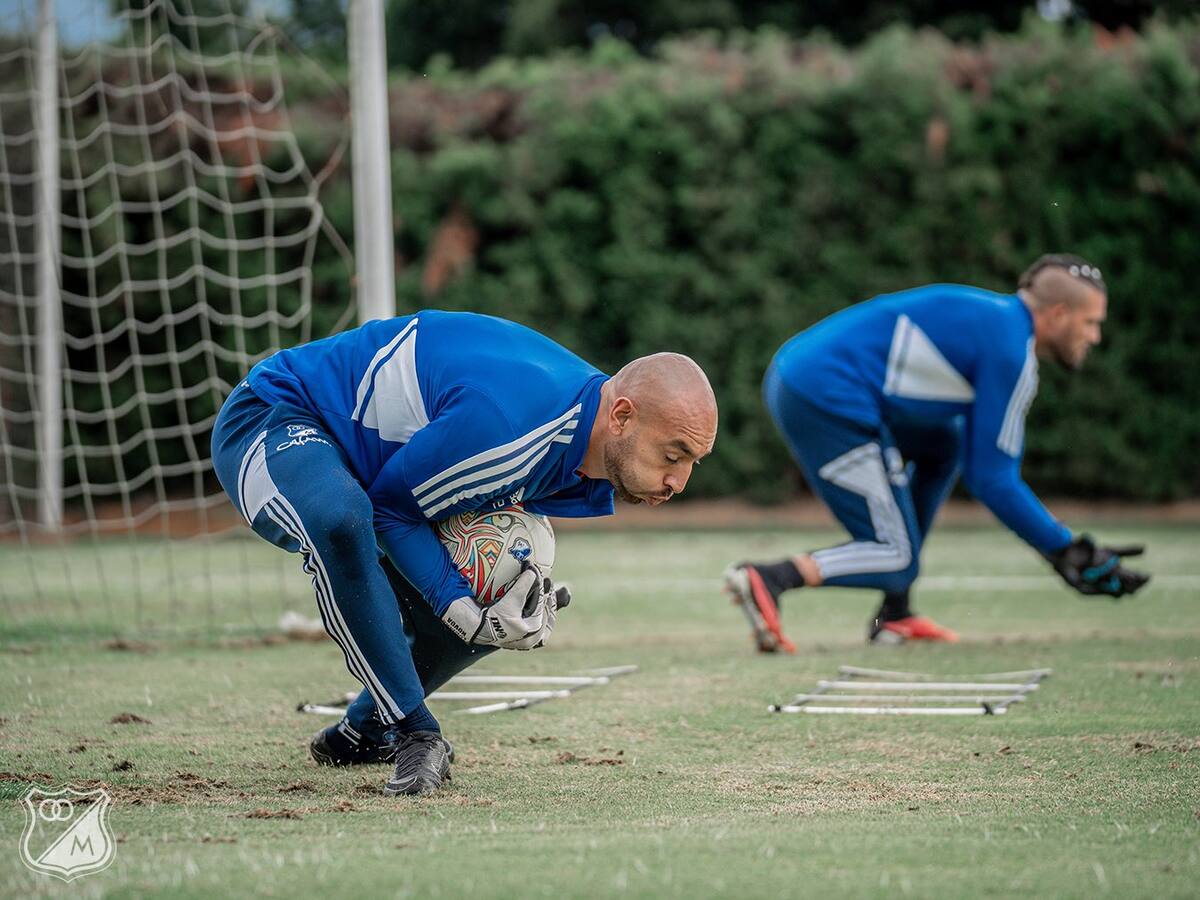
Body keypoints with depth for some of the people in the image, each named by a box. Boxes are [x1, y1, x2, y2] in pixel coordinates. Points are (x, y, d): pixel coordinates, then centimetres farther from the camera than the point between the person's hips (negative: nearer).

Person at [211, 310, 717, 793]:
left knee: (512, 611, 5)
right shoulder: (510, 421, -37)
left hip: (370, 454, 9)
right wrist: (468, 616, -29)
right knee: (340, 521, -42)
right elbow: (391, 508, -23)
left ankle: (365, 730, 25)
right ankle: (414, 734, -29)